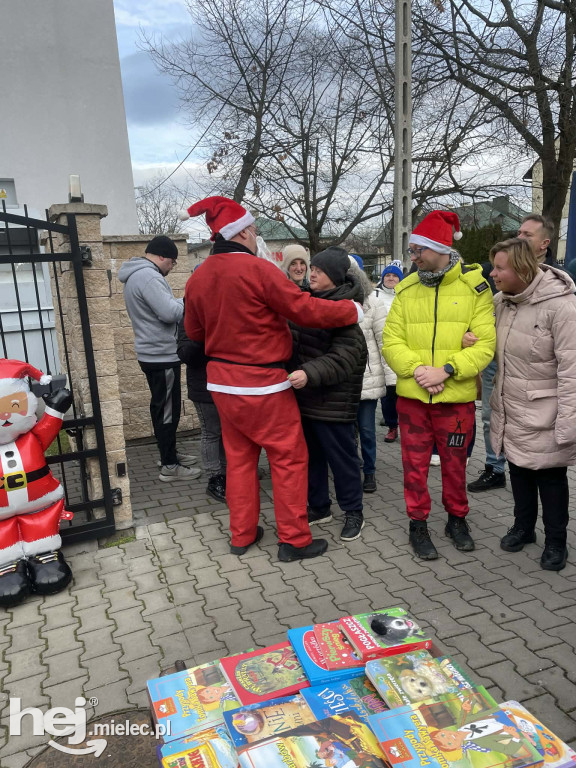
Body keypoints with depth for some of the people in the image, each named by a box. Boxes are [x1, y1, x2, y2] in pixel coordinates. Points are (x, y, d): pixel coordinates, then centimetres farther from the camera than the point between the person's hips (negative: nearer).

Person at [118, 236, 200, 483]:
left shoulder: (136, 275, 15)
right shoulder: (148, 276, -19)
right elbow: (170, 312, -25)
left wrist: (181, 303, 7)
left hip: (153, 353, 11)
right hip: (161, 355, -10)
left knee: (162, 407, 18)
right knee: (167, 410, -2)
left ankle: (169, 453, 31)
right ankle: (169, 466, 6)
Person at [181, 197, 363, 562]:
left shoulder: (198, 278, 5)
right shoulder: (257, 269, -17)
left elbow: (194, 332, 15)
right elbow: (307, 309, -16)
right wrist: (353, 310, -2)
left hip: (222, 381, 8)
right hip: (262, 384, -7)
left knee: (239, 457, 17)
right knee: (289, 458, 5)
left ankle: (242, 534, 27)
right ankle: (294, 539, 14)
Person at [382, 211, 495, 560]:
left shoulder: (475, 287, -3)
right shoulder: (406, 290, 3)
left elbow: (485, 344, -9)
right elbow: (391, 341, -2)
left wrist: (445, 370, -20)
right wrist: (417, 369, -18)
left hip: (457, 398, -1)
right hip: (412, 396, 2)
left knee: (455, 463, 15)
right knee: (415, 463, 10)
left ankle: (457, 518, 37)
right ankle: (418, 523, 29)